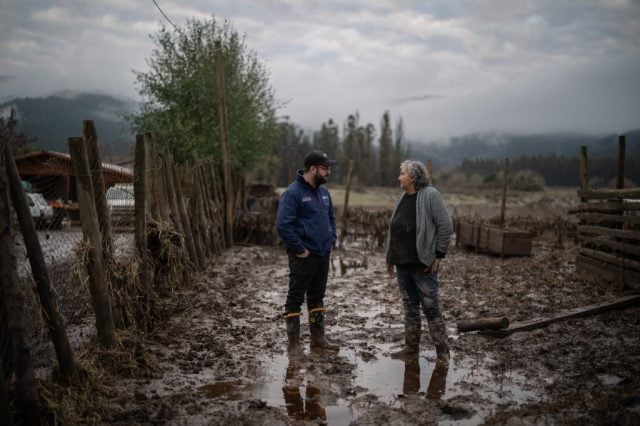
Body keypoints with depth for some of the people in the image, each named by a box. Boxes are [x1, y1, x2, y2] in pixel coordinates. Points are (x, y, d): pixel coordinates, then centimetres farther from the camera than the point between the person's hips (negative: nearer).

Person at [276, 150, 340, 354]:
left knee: (317, 297, 16)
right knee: (295, 298, 2)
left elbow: (331, 218, 22)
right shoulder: (293, 193, -15)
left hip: (323, 255, 8)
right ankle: (294, 343, 10)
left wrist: (331, 241, 10)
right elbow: (283, 225, -21)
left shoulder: (323, 191, 10)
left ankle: (318, 337, 27)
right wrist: (300, 249, -18)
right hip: (303, 256, -8)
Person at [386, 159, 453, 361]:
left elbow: (446, 226, -12)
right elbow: (393, 228, 16)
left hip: (423, 264, -7)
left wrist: (438, 255, -13)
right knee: (410, 305, 13)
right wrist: (390, 256, 14)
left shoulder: (430, 195, -9)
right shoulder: (402, 198, 12)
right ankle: (411, 347, 23)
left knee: (431, 306, -2)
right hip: (402, 263, 7)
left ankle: (442, 351, 9)